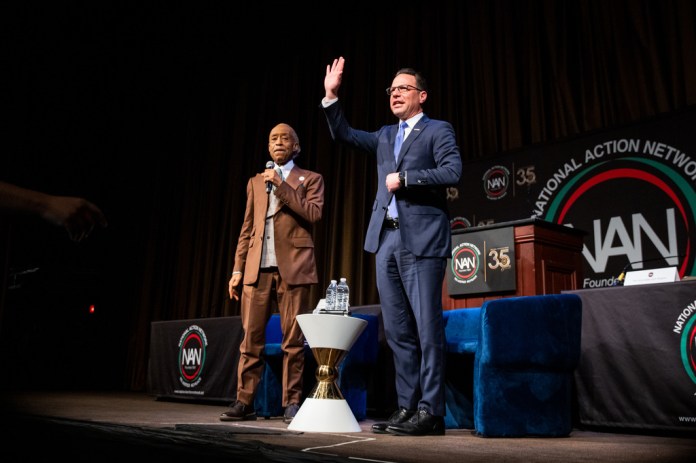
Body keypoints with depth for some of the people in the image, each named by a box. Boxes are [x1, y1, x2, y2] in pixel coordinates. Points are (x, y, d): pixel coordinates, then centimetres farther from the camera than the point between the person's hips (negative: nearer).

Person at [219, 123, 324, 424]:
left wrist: (282, 186, -10)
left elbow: (313, 214, -8)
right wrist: (238, 269, 11)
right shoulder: (256, 182, 21)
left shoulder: (310, 179, 11)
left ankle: (292, 403, 7)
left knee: (292, 339, -2)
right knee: (250, 337, 2)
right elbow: (246, 229, 18)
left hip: (293, 267, -3)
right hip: (257, 268, 3)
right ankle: (245, 402, 9)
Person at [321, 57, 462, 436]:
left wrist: (405, 178, -10)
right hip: (387, 238, 7)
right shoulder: (386, 135, 23)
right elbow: (344, 134, 22)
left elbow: (452, 171, -10)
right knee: (398, 330, 6)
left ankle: (431, 412, -1)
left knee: (427, 328, -7)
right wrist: (331, 96, 14)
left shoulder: (438, 130, 5)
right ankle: (406, 407, 13)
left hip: (421, 238, -6)